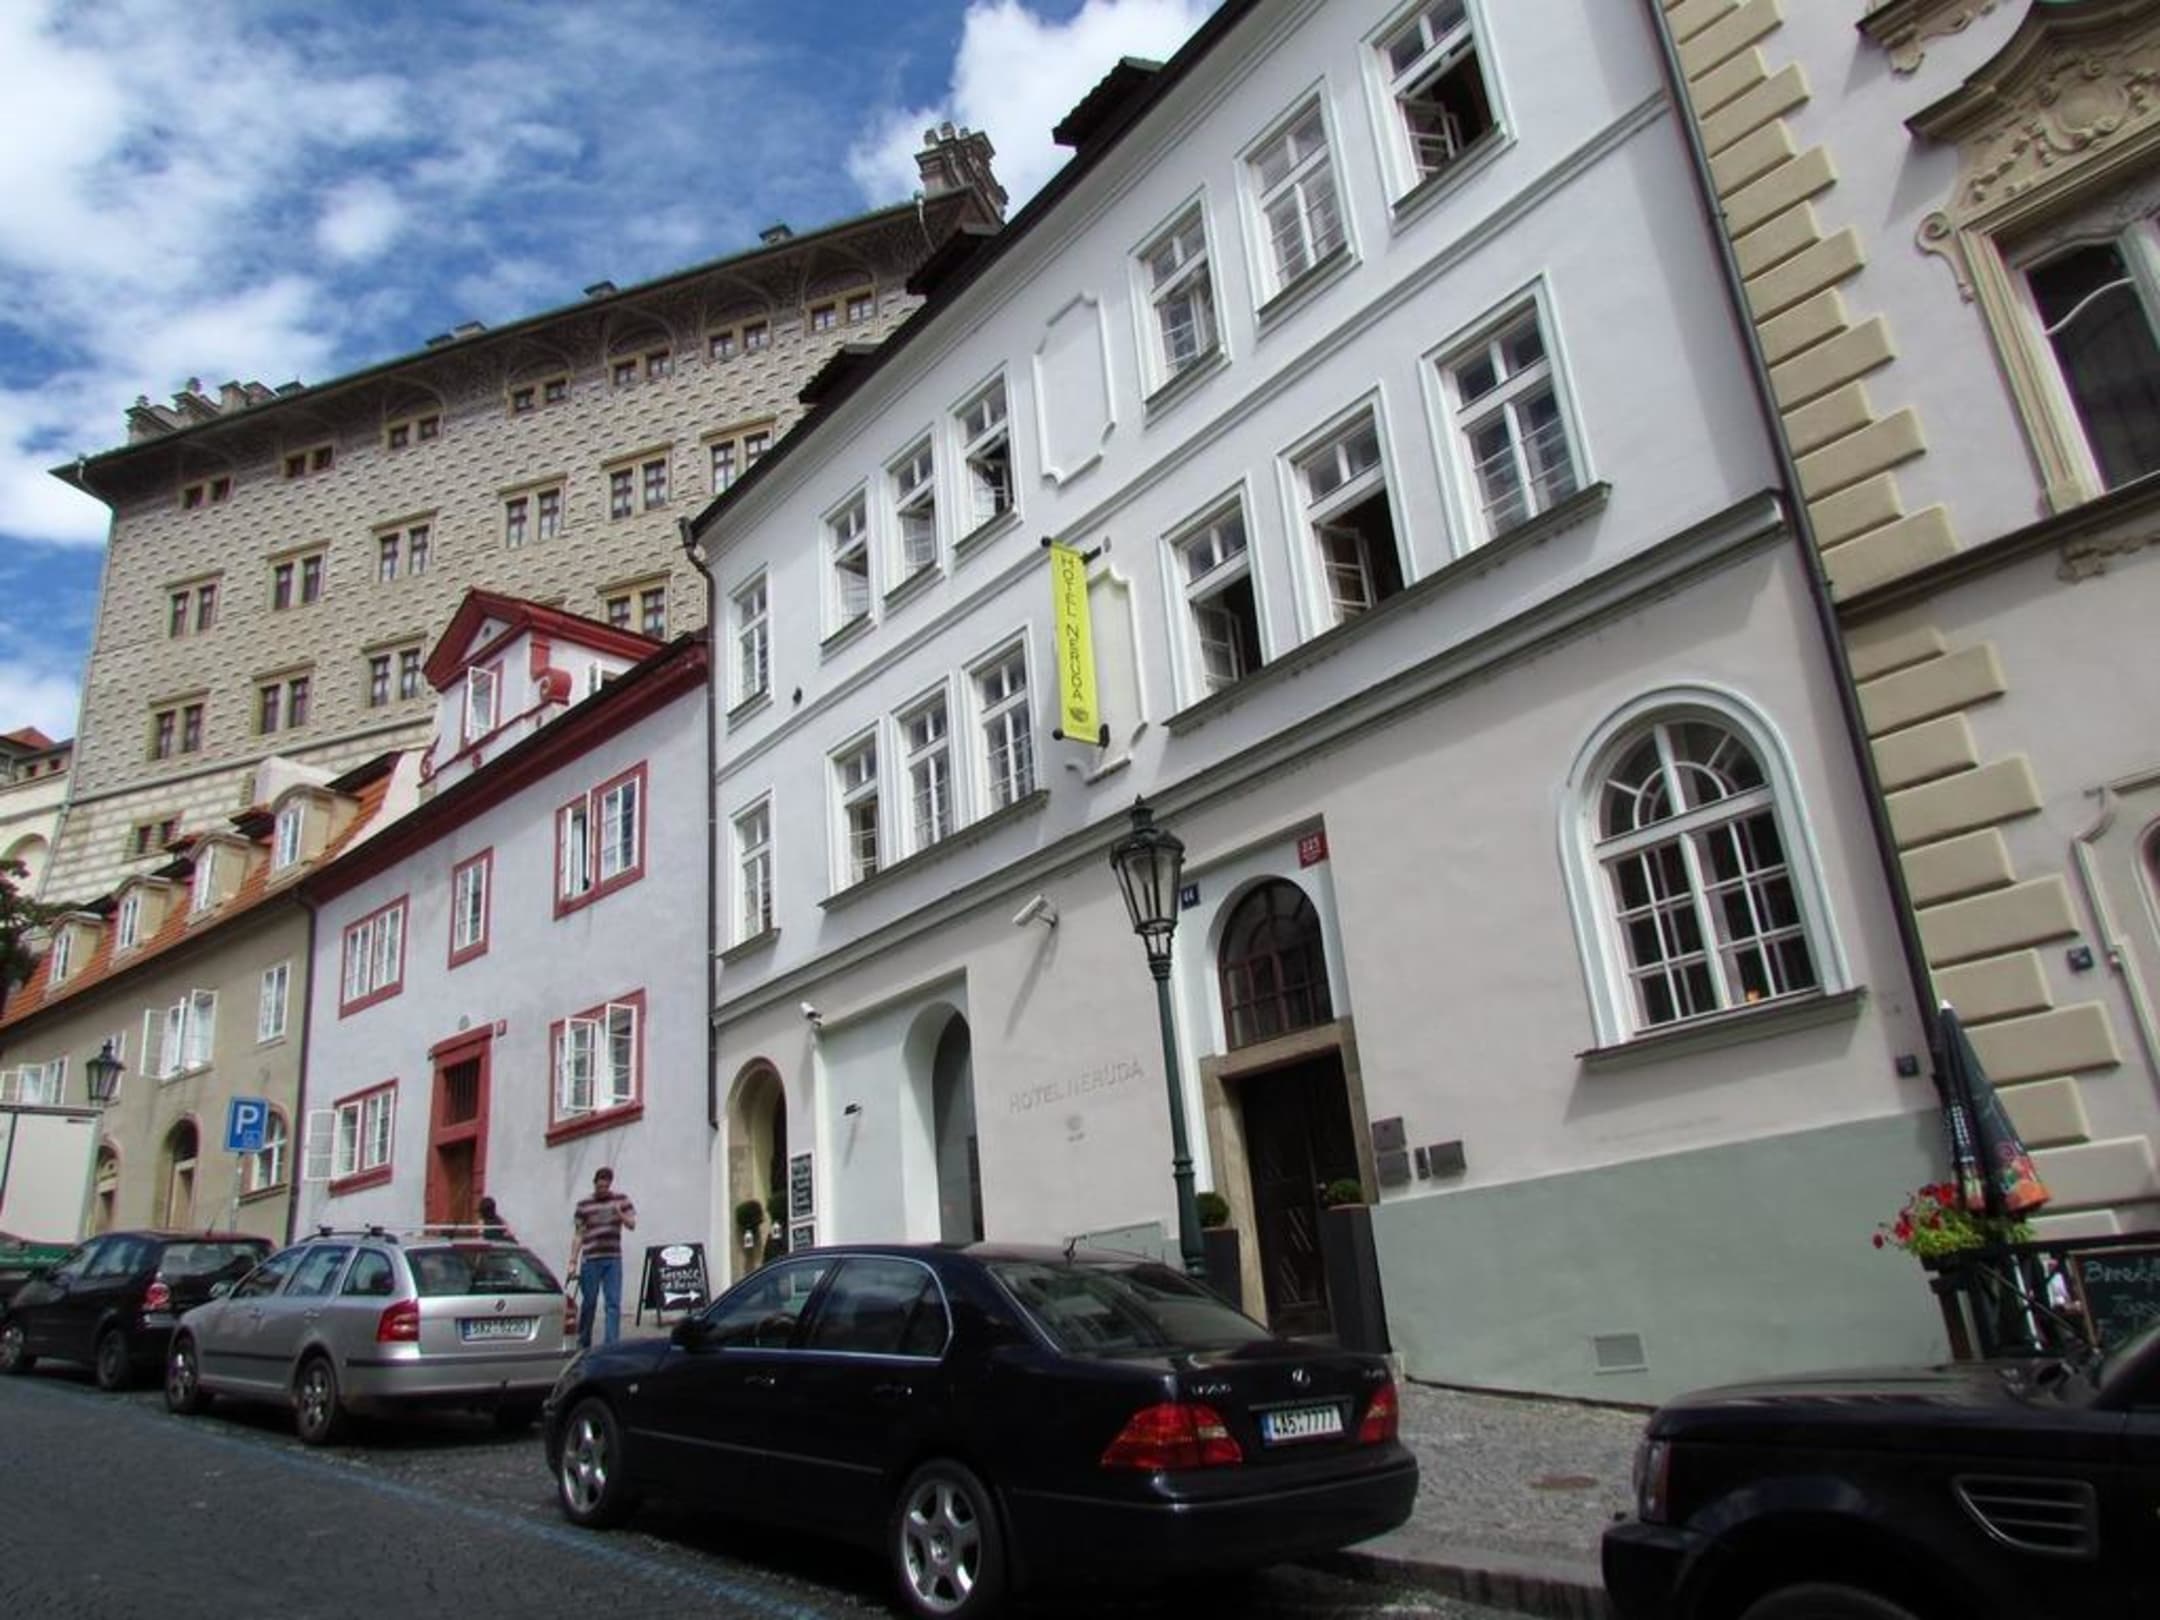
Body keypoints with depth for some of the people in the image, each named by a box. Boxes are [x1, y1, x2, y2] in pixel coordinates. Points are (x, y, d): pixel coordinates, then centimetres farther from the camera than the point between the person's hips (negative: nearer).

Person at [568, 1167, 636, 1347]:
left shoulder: (621, 1200, 6)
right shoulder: (583, 1205, 3)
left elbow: (632, 1225, 2)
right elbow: (577, 1235, 4)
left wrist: (620, 1214, -18)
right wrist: (573, 1261, -1)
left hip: (613, 1259, 1)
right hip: (590, 1260, -1)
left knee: (614, 1303, -4)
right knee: (588, 1302, 8)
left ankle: (611, 1343, -2)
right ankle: (583, 1343, 23)